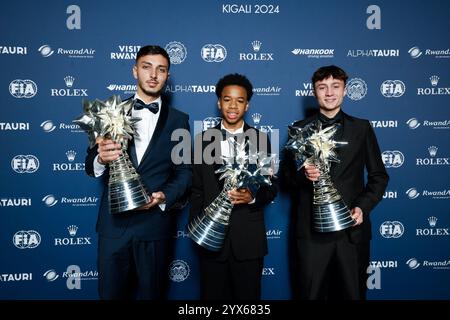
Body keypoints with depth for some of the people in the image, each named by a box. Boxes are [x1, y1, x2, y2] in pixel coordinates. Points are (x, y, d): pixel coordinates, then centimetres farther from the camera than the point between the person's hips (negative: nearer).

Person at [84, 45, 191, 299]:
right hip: (114, 221, 1)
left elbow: (185, 171, 2)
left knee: (151, 294, 15)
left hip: (156, 222, 0)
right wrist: (101, 159, -20)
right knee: (111, 293, 12)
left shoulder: (178, 120, 4)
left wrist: (164, 197, -16)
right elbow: (91, 165, 3)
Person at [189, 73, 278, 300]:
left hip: (248, 237, 0)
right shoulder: (204, 139, 3)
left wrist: (252, 197, -18)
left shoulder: (260, 139, 1)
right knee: (212, 295, 12)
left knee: (248, 296, 12)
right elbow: (196, 190, 5)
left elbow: (270, 189, 2)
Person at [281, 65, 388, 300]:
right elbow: (286, 176, 6)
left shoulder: (362, 128, 7)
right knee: (311, 293, 9)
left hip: (352, 228, 1)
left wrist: (363, 207, -7)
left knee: (353, 293, 11)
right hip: (312, 228, 0)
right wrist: (303, 175, -16)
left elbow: (379, 176, 8)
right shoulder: (300, 129, 6)